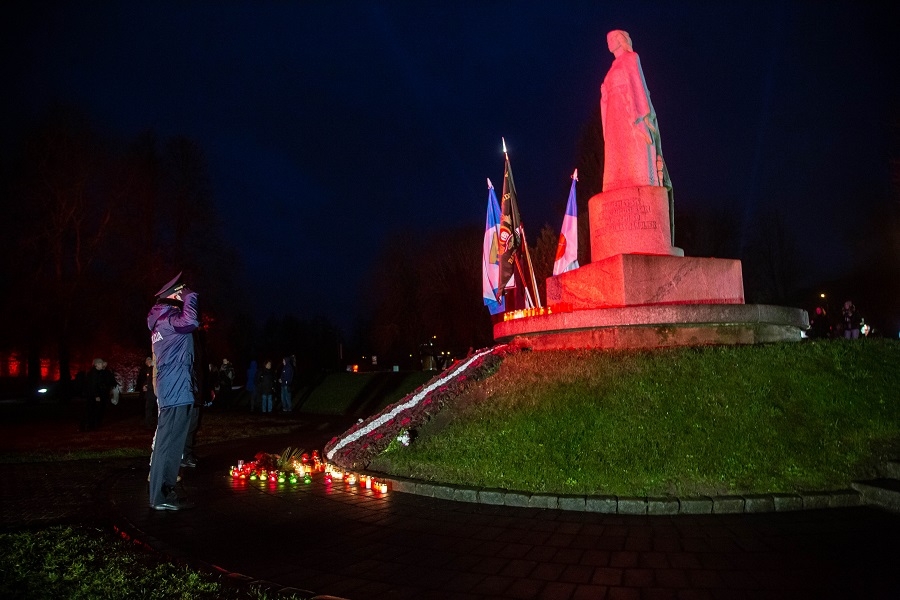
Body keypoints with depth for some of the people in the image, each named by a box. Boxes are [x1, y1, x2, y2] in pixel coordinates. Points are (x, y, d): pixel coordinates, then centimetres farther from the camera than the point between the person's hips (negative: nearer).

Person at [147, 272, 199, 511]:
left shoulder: (163, 319, 19)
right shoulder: (166, 318, -12)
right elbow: (190, 322, -32)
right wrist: (190, 296, -17)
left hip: (171, 389, 11)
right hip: (176, 390, -11)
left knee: (167, 441, 15)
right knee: (169, 442, -9)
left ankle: (162, 489, 24)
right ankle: (161, 496, -7)